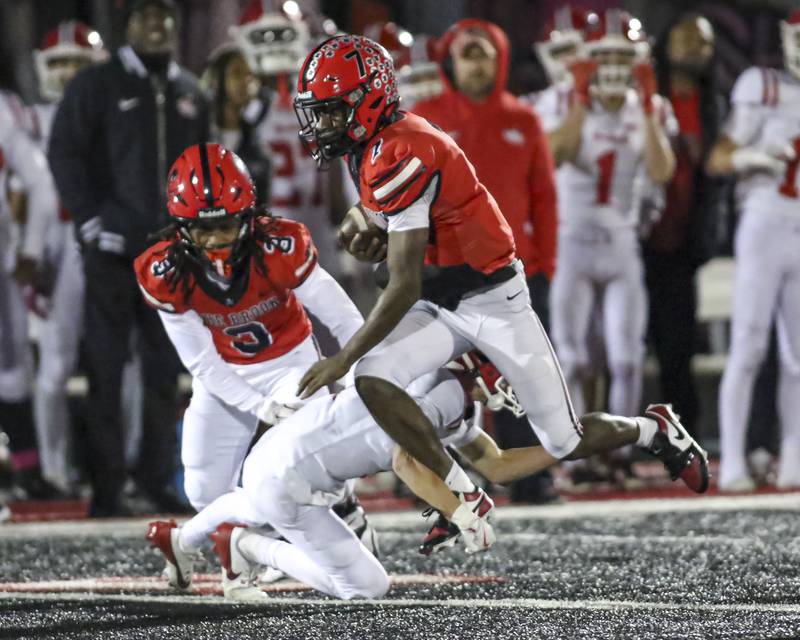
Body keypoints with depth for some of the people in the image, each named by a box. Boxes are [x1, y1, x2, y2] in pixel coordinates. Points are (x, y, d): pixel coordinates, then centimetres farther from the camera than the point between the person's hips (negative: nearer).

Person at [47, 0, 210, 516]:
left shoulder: (190, 94, 13)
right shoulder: (97, 86, -1)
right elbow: (64, 153, -4)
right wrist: (91, 221, -10)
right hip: (113, 251, -4)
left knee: (165, 369, 7)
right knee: (107, 368, -3)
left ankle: (159, 476, 15)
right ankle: (107, 486, -1)